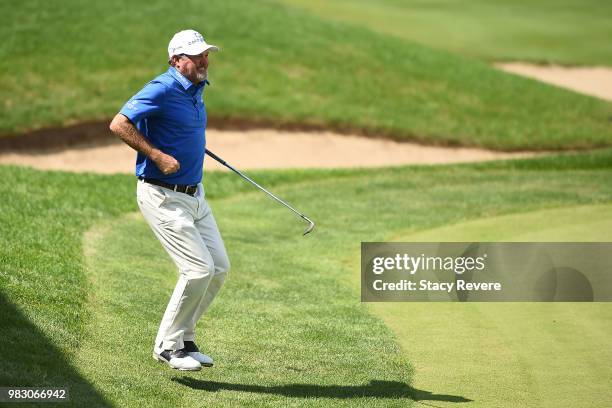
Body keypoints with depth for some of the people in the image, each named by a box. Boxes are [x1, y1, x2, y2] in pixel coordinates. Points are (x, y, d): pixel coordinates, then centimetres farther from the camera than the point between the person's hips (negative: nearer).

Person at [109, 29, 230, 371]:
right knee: (199, 269, -15)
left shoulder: (196, 89, 10)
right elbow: (119, 124, -22)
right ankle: (168, 345, -1)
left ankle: (183, 339, 20)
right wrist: (158, 156, -23)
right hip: (164, 197, -9)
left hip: (194, 194, 9)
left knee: (220, 267, 8)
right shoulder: (163, 90, -17)